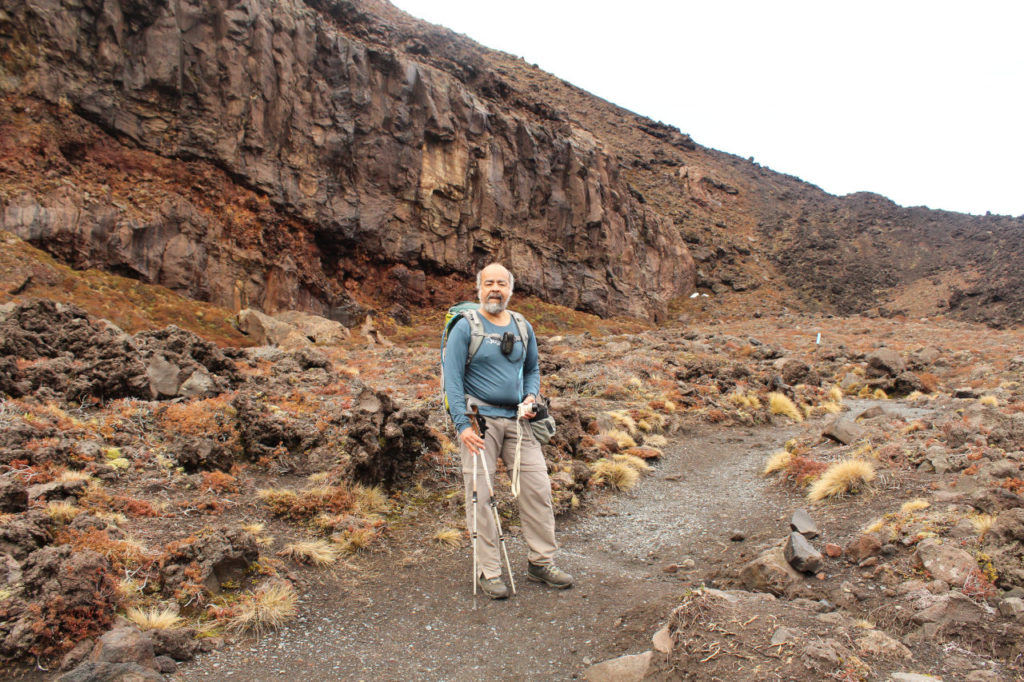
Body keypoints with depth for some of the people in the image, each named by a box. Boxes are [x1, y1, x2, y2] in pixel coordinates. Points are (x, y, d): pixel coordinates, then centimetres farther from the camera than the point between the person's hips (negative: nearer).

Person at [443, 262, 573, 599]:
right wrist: (462, 425, -16)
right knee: (481, 496, -1)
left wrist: (531, 396, 3)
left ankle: (541, 562, 19)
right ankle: (487, 571, 12)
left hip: (517, 420, 5)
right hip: (480, 420, -5)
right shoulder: (465, 327, -4)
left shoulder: (523, 328, 12)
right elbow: (453, 380, -8)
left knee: (538, 488, 4)